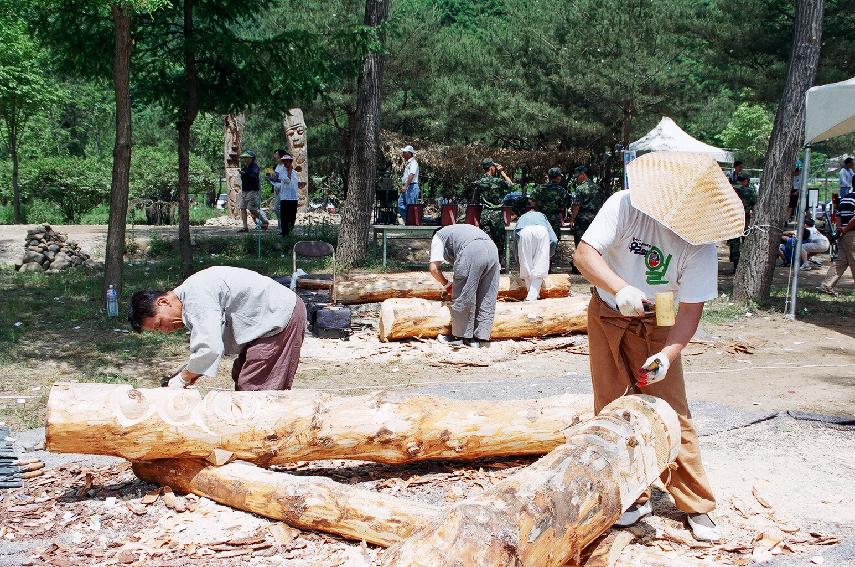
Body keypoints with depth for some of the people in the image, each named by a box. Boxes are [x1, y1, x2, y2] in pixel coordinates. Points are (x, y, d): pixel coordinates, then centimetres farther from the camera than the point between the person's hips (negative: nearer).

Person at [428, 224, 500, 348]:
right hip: (492, 248, 7)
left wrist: (446, 283, 27)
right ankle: (481, 337, 19)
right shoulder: (461, 229, 42)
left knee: (462, 299, 6)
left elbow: (434, 268, 12)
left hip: (471, 251, -7)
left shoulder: (438, 236, 25)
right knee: (487, 300, 13)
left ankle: (459, 337, 16)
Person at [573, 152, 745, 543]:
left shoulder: (701, 244, -21)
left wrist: (667, 354, -33)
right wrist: (620, 289, -47)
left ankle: (697, 506, 8)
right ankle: (635, 497, 16)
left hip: (657, 325, -1)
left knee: (671, 412, -5)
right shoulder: (625, 205, -23)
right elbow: (584, 253, -29)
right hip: (608, 316, 1)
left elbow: (691, 308, -18)